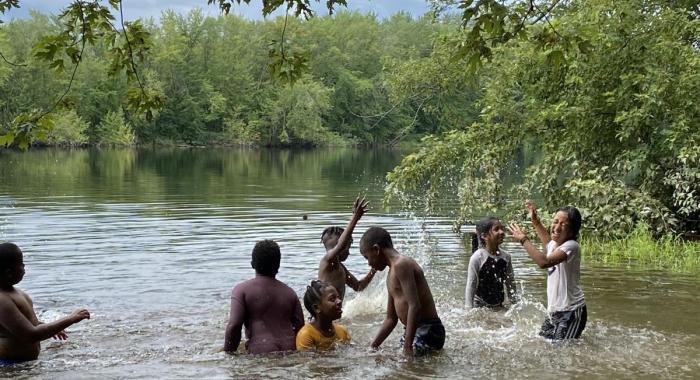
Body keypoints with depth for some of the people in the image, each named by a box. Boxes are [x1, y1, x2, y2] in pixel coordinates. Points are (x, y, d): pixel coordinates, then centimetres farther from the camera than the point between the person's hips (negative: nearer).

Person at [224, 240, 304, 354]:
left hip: (261, 352, -5)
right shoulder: (289, 292, 16)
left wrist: (228, 353, 3)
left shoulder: (242, 290, 3)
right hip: (290, 354, 5)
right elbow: (300, 326, 14)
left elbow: (234, 325, -7)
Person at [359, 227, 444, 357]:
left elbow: (414, 306, -23)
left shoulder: (401, 265, -13)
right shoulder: (391, 274, 19)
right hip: (413, 331, 10)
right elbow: (391, 319, 25)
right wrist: (372, 346, 22)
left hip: (427, 331, -10)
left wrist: (408, 347, -25)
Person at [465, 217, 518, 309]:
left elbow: (510, 283, 10)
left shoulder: (505, 256, -1)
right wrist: (470, 310, -13)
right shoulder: (477, 257, -15)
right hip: (479, 305, -5)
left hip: (498, 305, 5)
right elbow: (471, 285, -12)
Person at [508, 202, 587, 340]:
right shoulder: (554, 245, 9)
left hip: (571, 313, -9)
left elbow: (544, 262, -32)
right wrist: (535, 221, 34)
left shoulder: (571, 246, -17)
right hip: (553, 312, 9)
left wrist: (523, 239, -22)